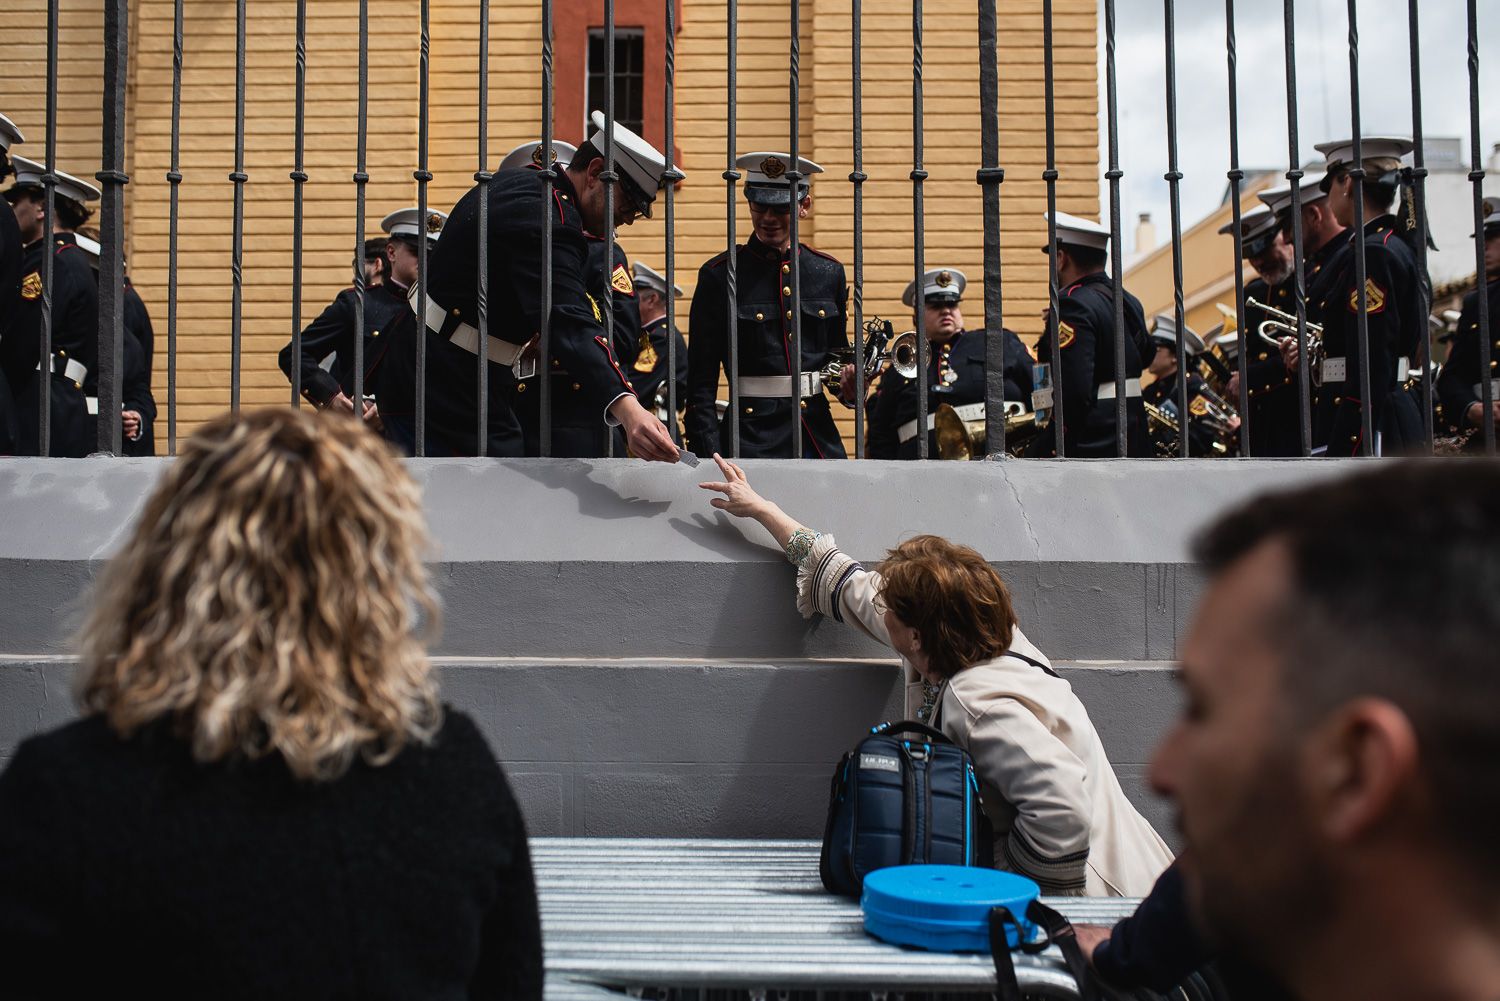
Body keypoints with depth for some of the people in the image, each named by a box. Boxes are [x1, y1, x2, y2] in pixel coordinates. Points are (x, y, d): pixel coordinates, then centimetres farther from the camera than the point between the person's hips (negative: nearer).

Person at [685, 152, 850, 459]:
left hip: (820, 436, 4)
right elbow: (701, 382, -4)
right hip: (751, 440, -3)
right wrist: (710, 457, -13)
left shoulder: (829, 273, 8)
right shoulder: (718, 275, -3)